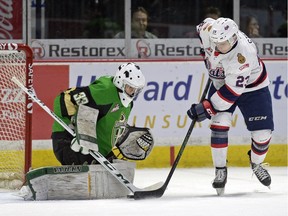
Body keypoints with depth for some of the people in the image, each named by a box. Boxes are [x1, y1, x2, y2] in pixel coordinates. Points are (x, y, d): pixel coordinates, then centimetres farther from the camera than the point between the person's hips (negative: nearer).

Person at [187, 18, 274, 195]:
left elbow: (232, 92, -38)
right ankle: (220, 170, -5)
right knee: (220, 124, -17)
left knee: (262, 132, -7)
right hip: (220, 82, 4)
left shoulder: (244, 54, -41)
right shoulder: (208, 30, -27)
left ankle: (257, 164, 23)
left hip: (251, 86, -4)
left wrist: (207, 108, -37)